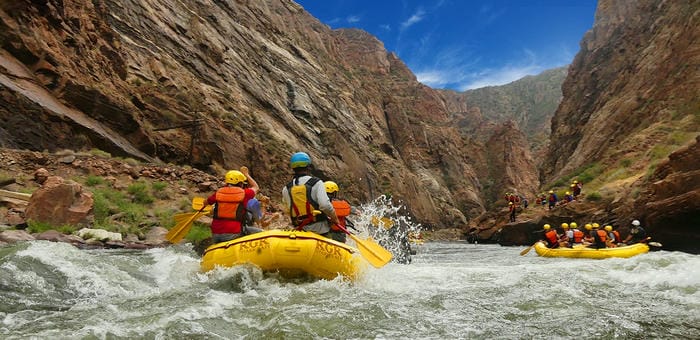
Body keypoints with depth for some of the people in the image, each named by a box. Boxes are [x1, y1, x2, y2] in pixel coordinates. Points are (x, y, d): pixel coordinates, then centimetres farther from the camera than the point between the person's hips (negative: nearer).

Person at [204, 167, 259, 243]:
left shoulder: (218, 193, 7)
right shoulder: (244, 193, -3)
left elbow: (206, 202, 26)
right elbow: (255, 187, 19)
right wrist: (246, 174, 28)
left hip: (215, 233, 6)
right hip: (233, 234, -6)